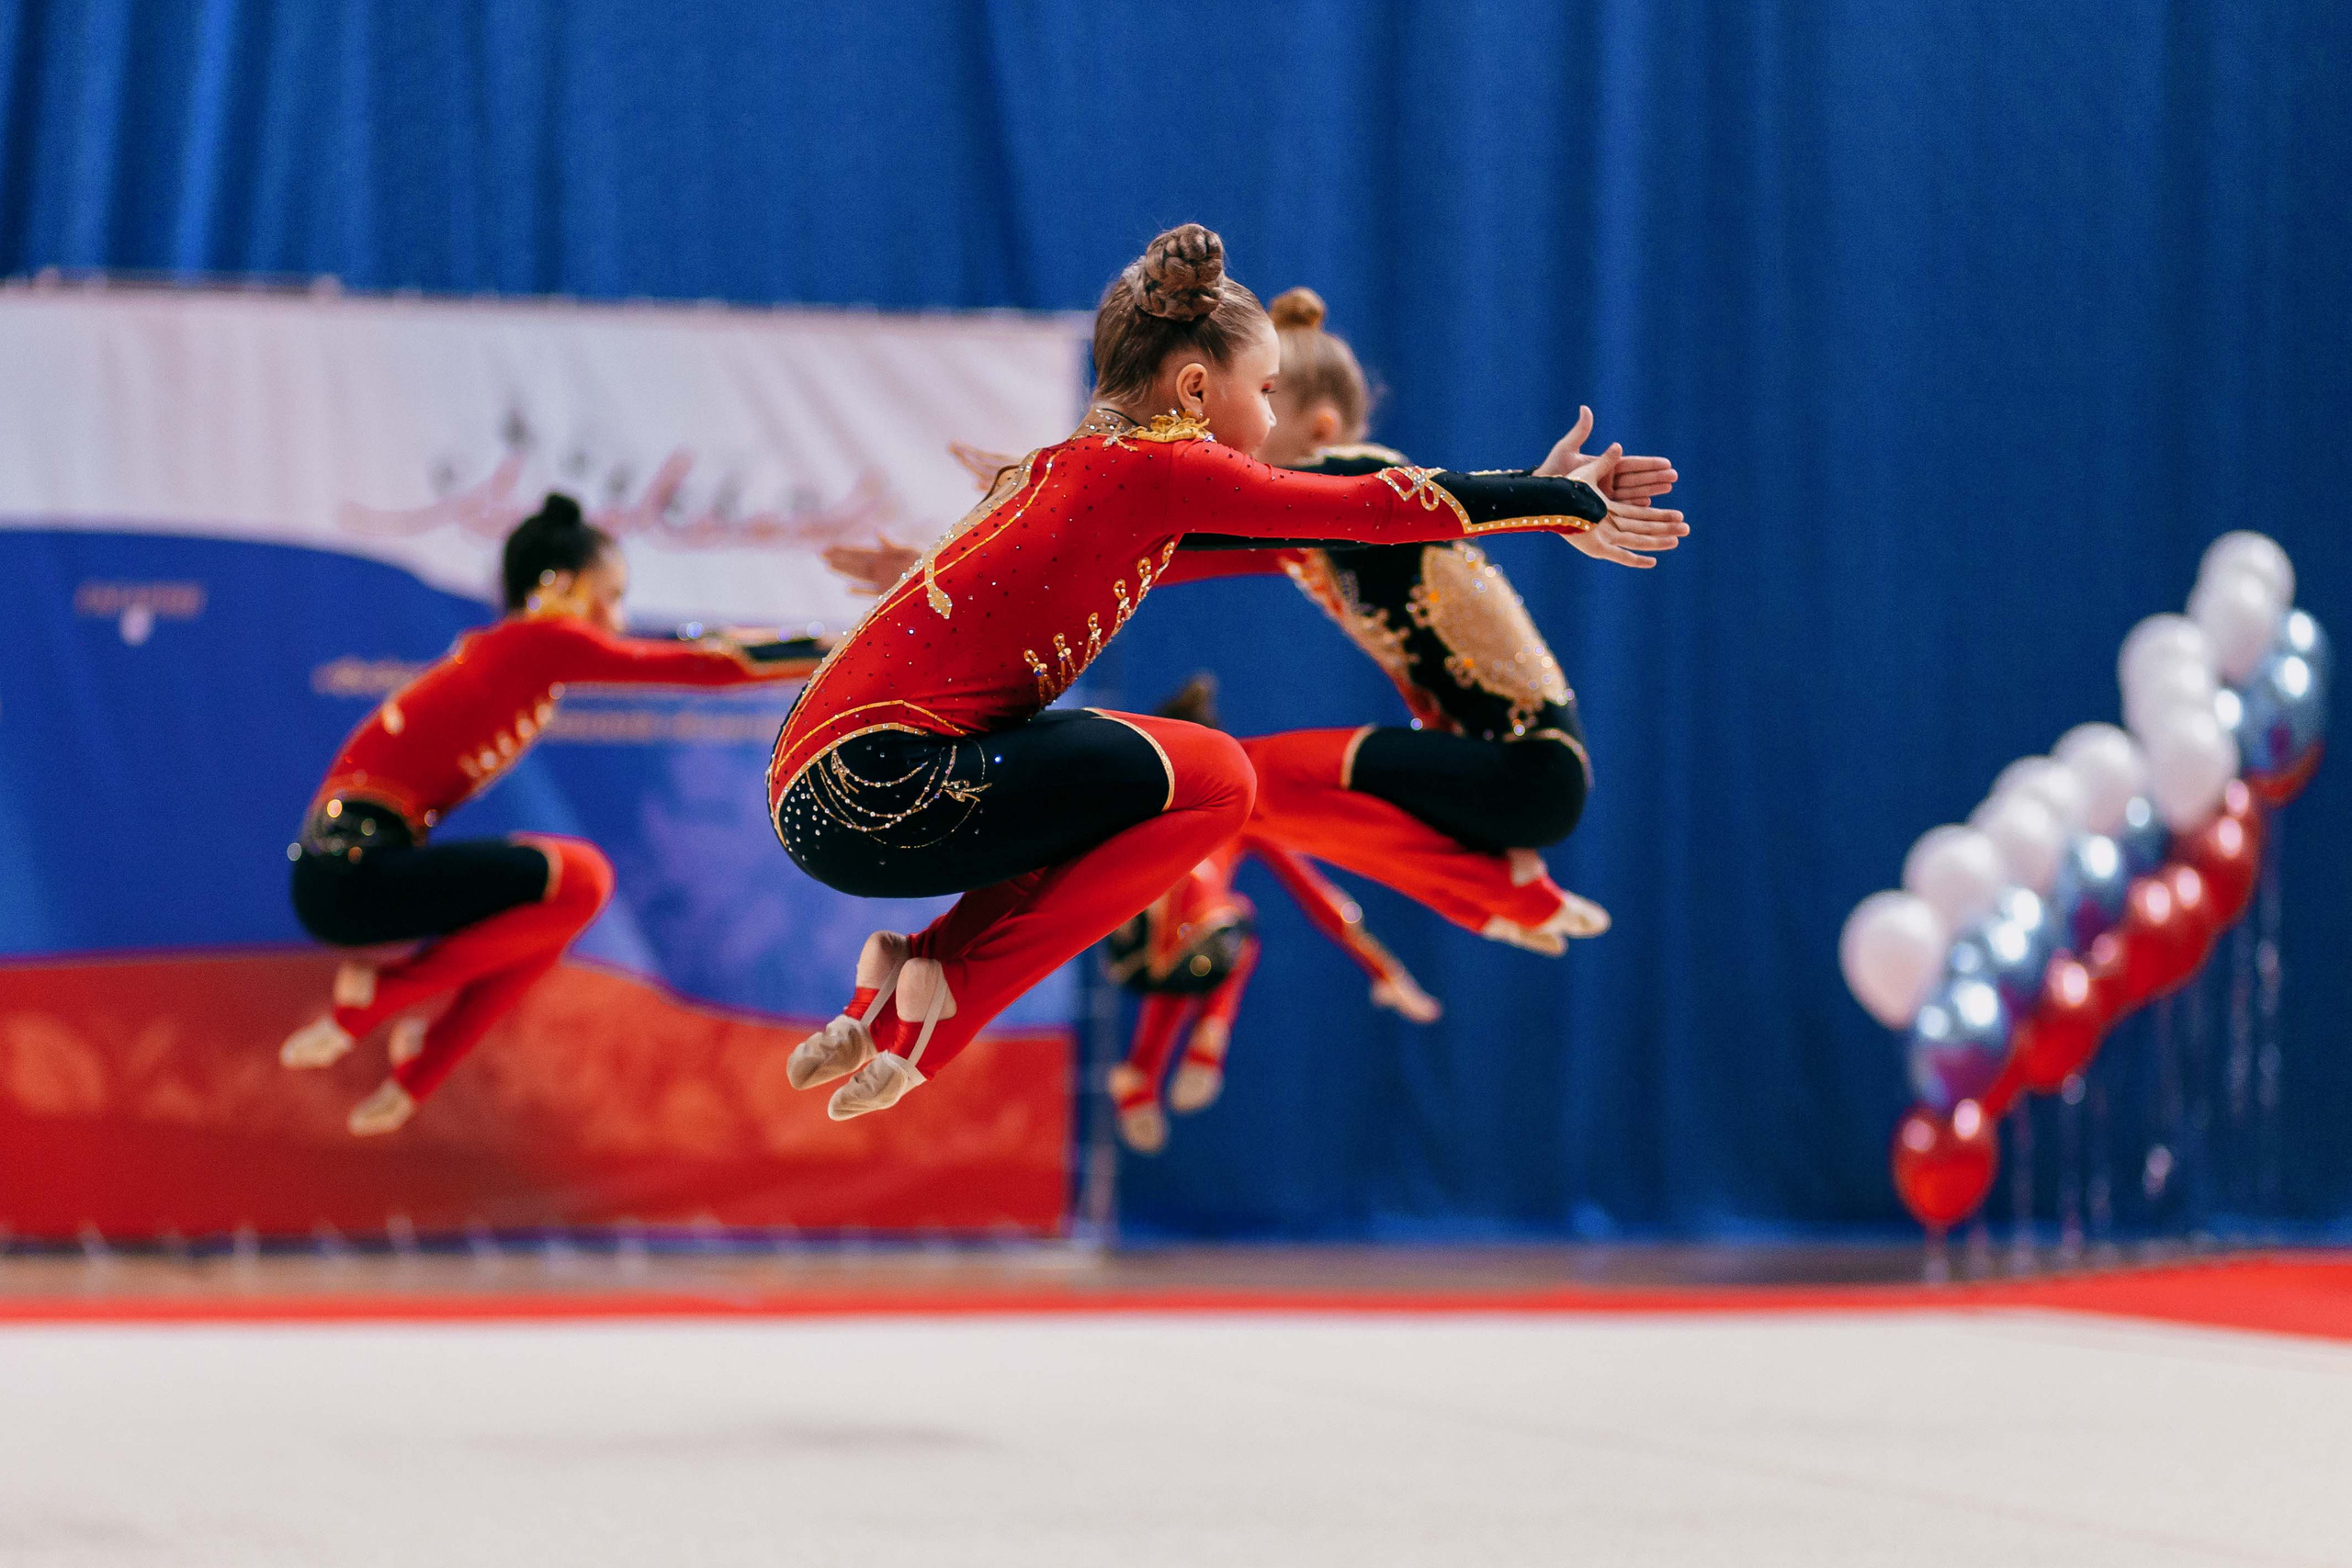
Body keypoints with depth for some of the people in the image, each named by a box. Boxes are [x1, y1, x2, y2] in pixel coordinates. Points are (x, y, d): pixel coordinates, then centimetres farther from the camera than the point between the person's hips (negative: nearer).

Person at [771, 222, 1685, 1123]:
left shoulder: (1075, 468, 21)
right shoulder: (1154, 466, -7)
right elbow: (1376, 507, -4)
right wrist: (1565, 503, 8)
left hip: (827, 785, 10)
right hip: (873, 783, -10)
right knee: (1212, 781, -5)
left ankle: (898, 993, 12)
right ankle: (950, 996, -4)